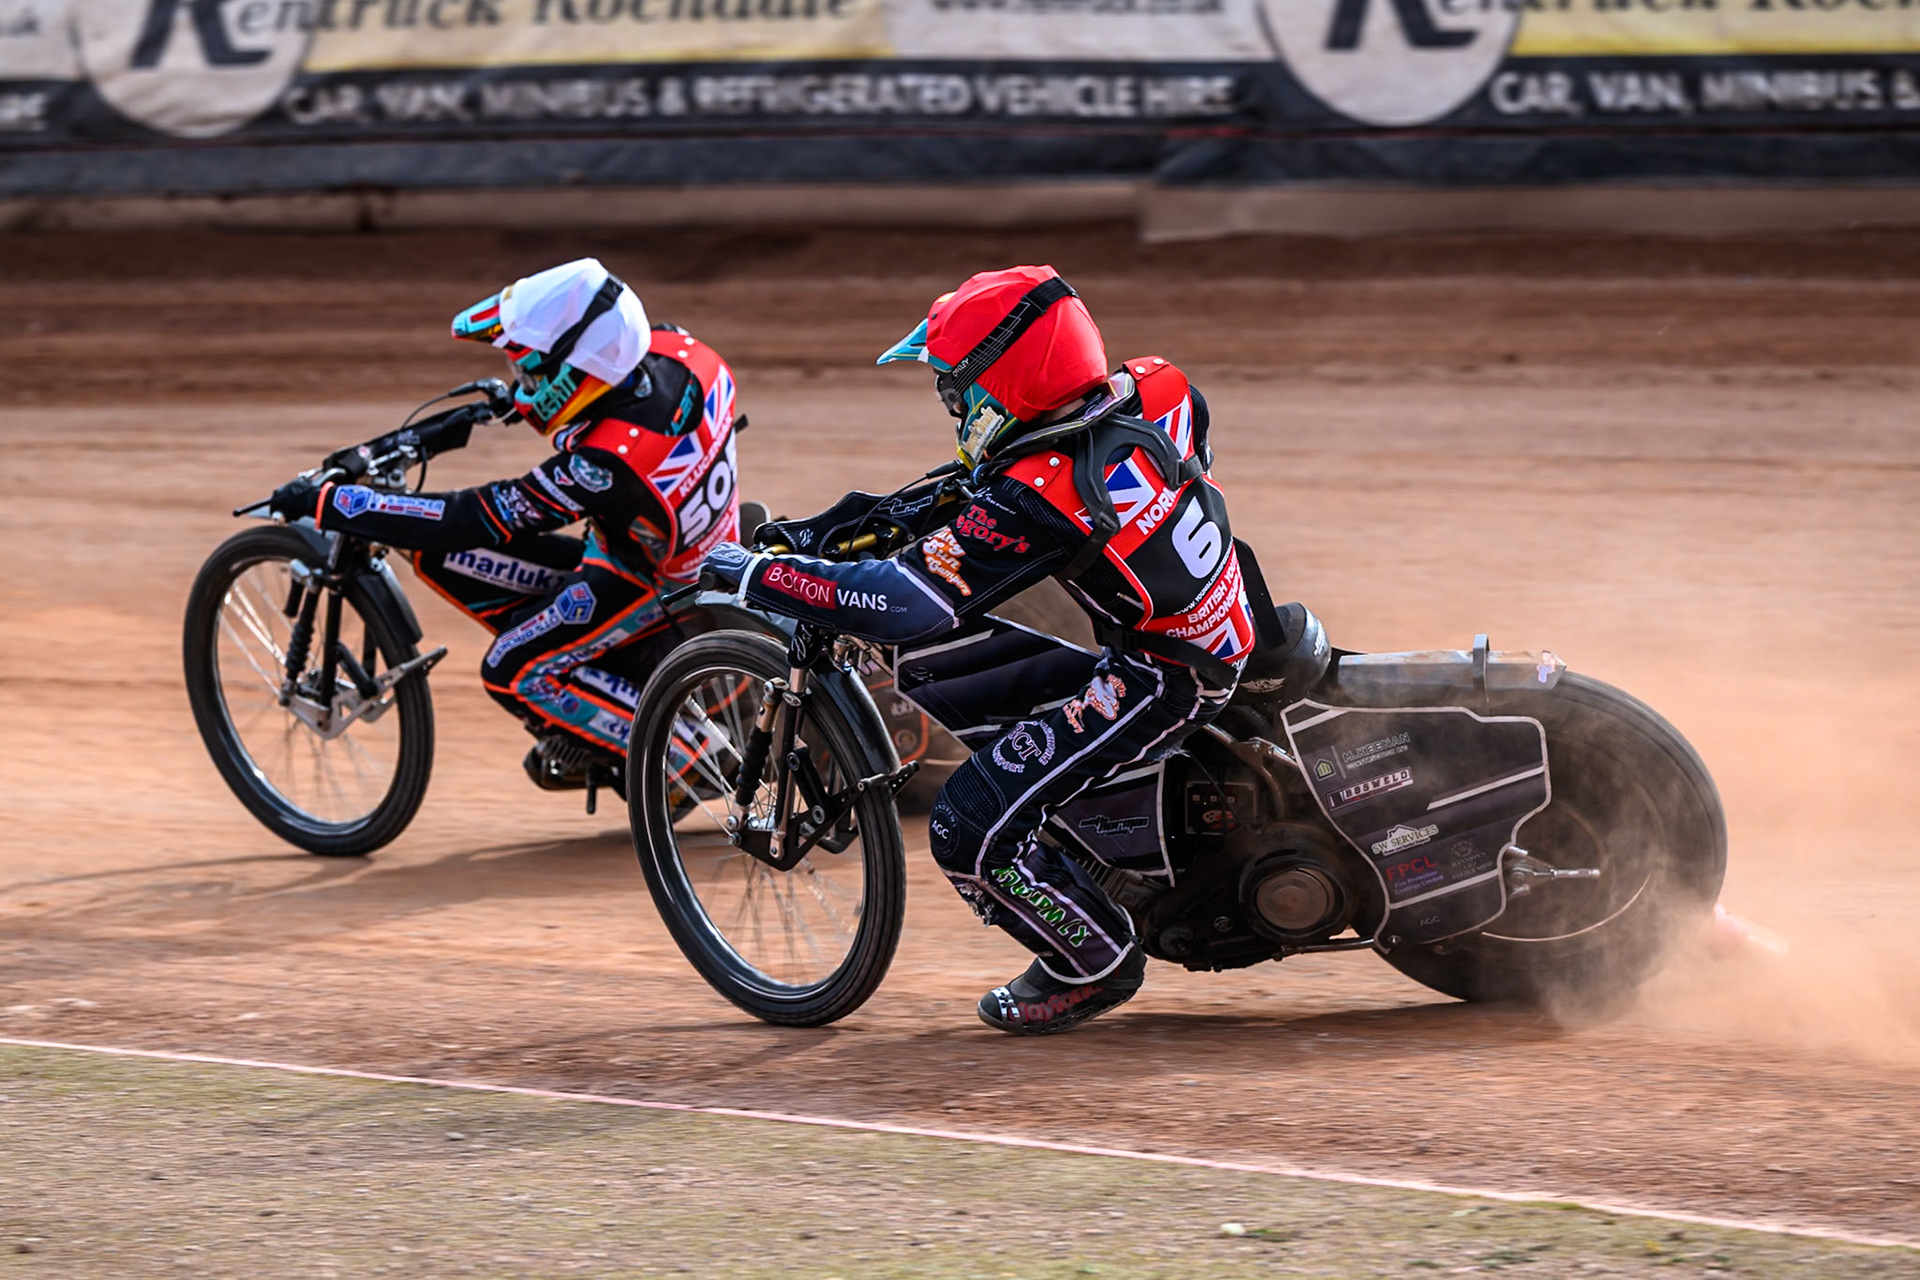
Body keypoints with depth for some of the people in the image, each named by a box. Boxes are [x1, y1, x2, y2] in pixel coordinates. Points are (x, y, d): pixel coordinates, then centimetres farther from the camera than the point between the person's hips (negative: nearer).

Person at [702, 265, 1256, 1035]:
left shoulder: (1034, 500, -29)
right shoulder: (1150, 394, -7)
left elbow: (905, 603, -29)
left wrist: (750, 572, -20)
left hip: (1158, 681, -9)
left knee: (969, 828, -11)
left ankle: (1095, 964, 9)